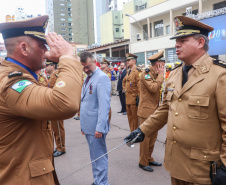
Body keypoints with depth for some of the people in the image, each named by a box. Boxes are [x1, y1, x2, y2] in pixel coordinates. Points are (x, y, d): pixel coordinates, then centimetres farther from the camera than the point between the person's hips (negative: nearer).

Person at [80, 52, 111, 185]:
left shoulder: (102, 78, -14)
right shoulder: (88, 78, 13)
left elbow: (104, 105, -20)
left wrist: (100, 128, -23)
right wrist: (83, 125, 16)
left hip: (96, 127, -9)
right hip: (88, 126, 9)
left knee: (99, 157, 2)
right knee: (94, 156, 19)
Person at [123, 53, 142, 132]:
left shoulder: (137, 71, -13)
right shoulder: (128, 72, 14)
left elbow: (140, 85, -20)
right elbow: (124, 81, 32)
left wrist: (138, 98, -22)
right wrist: (124, 89, 19)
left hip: (134, 99, -9)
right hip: (128, 99, 9)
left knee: (136, 118, 0)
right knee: (130, 117, 15)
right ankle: (132, 132, 26)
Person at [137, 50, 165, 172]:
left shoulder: (156, 75, 16)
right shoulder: (146, 74, -13)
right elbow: (153, 88, -27)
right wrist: (161, 75, -18)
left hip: (154, 110, 9)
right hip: (146, 111, -9)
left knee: (153, 136, 15)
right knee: (145, 137, -2)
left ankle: (149, 159, 29)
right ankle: (143, 162, 12)